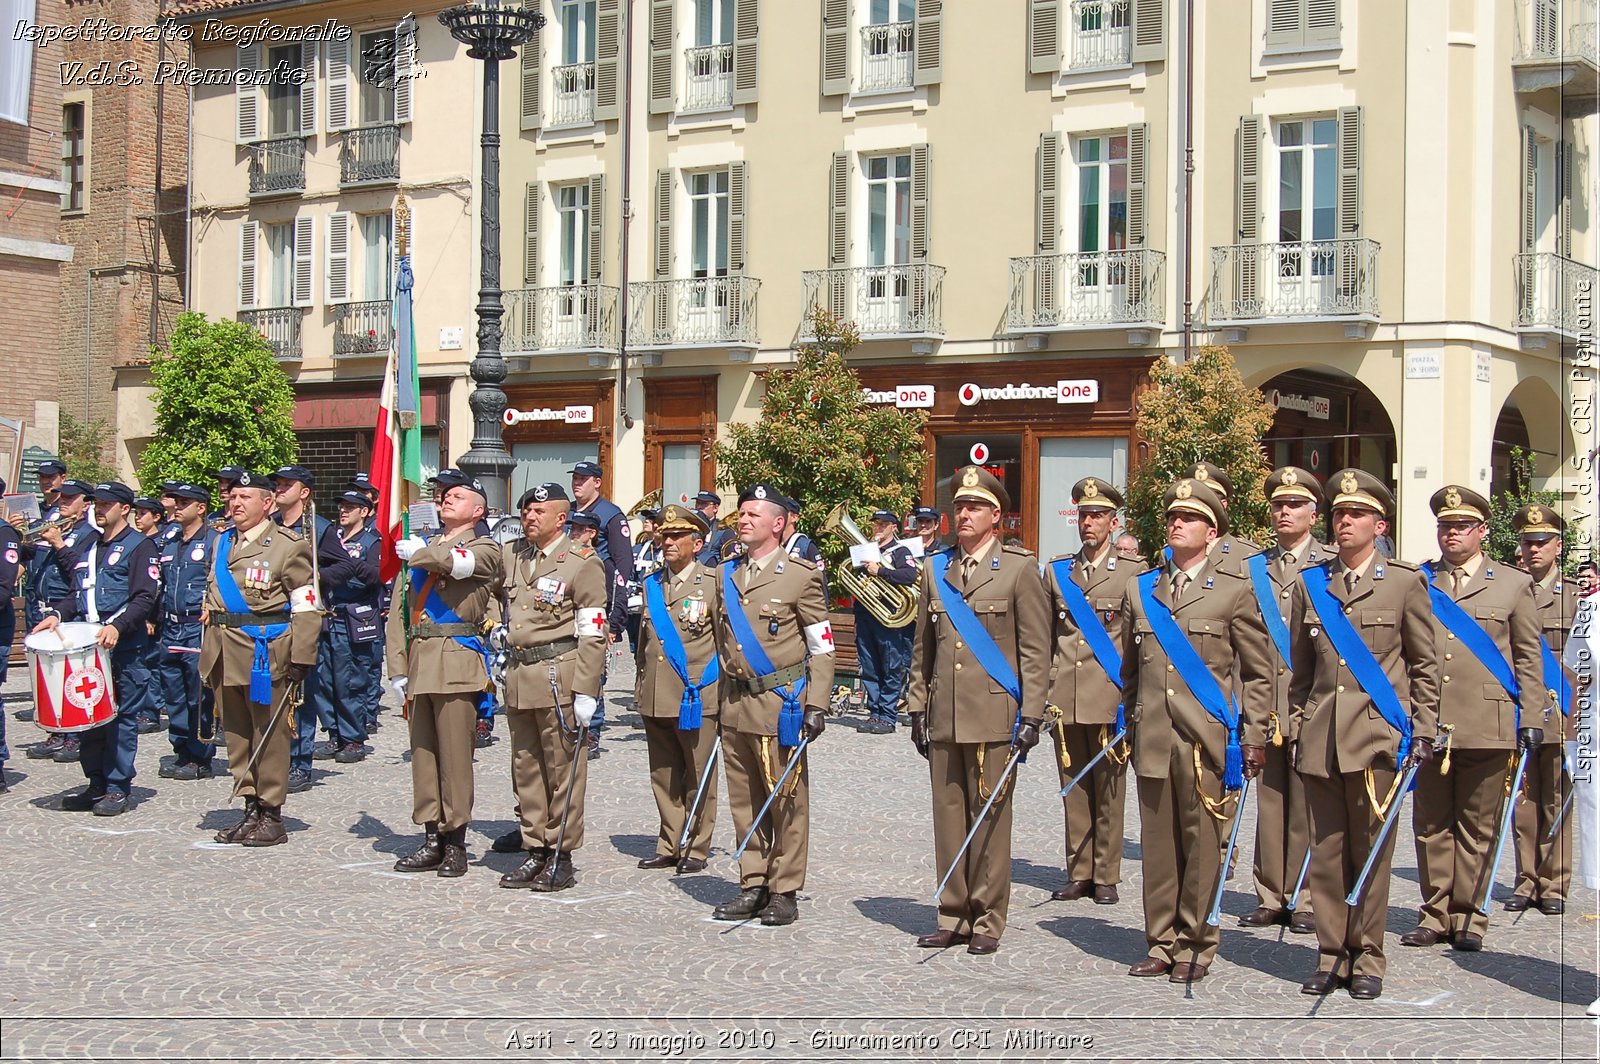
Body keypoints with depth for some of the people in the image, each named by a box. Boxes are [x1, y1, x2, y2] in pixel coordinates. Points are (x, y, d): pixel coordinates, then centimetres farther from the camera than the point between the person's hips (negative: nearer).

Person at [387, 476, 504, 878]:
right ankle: (432, 840, 14)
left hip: (457, 663, -5)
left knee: (454, 753, -5)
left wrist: (418, 553, -2)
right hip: (418, 663, 5)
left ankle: (455, 843, 2)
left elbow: (455, 561, -21)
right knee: (423, 751, 7)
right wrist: (398, 669, 6)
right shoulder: (421, 547, 19)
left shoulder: (484, 549, 4)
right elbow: (399, 611, 15)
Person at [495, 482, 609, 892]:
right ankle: (535, 850, 20)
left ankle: (561, 855, 6)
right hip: (518, 675, 6)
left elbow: (593, 634, -10)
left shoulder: (582, 563, -6)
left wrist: (586, 692, -15)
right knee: (526, 768, 11)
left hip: (558, 676, -6)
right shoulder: (510, 556, 11)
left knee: (563, 769, -1)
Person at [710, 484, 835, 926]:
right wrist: (721, 701, 17)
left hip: (780, 703, -6)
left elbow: (822, 647, -4)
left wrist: (815, 706, -11)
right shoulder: (726, 575, 13)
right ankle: (753, 886, 18)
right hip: (735, 704, 6)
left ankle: (784, 892, 7)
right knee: (744, 801, 9)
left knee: (786, 801, 0)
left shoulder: (801, 575, -4)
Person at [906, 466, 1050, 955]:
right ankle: (953, 918, 16)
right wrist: (917, 707, 13)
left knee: (989, 820, 0)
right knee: (949, 818, 7)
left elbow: (1036, 651, -2)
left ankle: (987, 922, 9)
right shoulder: (936, 568, 14)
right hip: (943, 718, 4)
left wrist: (1030, 716, -7)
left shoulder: (1020, 568, 1)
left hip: (993, 717, -4)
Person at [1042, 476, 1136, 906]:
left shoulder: (1131, 573, 2)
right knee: (1073, 789, 7)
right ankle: (1078, 873, 15)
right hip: (1064, 700, 3)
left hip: (1110, 699, -3)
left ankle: (1106, 876, 11)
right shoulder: (1056, 571, 12)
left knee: (1109, 790, 2)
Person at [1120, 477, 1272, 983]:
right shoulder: (1140, 590, 14)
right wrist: (1130, 725, 17)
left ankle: (1196, 947, 11)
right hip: (1153, 740, 3)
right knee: (1157, 844, 6)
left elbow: (1259, 672, 5)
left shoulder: (1234, 590, 3)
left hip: (1206, 739, -3)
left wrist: (1253, 738, -1)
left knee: (1202, 845, 0)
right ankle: (1162, 943, 16)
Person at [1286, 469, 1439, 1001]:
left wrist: (1423, 732, 0)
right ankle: (1332, 955, 14)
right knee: (1326, 852, 5)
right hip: (1321, 738, 3)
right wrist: (1299, 729, 12)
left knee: (1371, 852, 2)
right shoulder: (1309, 582, 11)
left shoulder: (1405, 583, 3)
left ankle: (1367, 958, 12)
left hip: (1378, 736, -3)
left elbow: (1426, 666, 6)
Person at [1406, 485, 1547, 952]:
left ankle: (1469, 916, 12)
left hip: (1487, 728, -1)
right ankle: (1435, 914, 13)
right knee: (1431, 825, 5)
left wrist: (1531, 717, 2)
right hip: (1426, 727, 1)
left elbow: (1528, 657, 9)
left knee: (1477, 827, 5)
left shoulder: (1513, 584, 10)